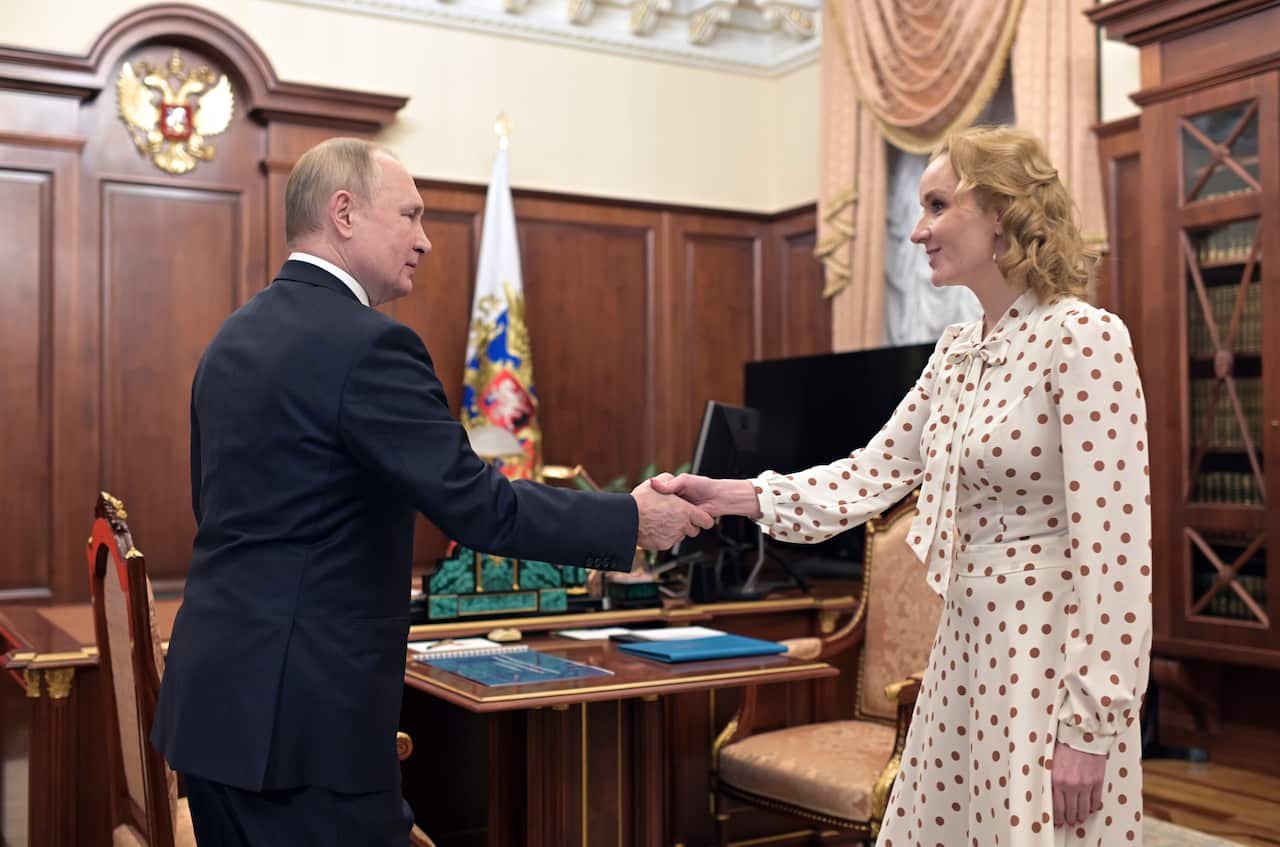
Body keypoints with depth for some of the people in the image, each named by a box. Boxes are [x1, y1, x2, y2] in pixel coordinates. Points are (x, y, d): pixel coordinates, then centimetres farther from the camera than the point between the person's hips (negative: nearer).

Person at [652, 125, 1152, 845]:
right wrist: (727, 496, -3)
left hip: (1049, 654, -8)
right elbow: (872, 474, 7)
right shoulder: (957, 351, 9)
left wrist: (1091, 727, -18)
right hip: (967, 646, 8)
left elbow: (1113, 545, -19)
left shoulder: (1083, 339, -15)